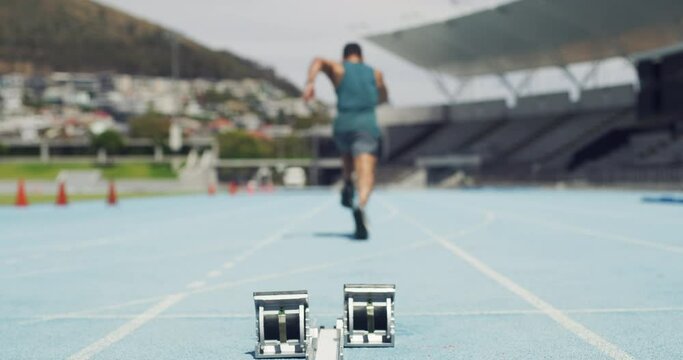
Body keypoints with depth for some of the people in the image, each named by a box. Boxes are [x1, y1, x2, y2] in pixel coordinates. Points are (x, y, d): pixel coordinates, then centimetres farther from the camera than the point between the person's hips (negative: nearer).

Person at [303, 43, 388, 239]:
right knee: (365, 176, -16)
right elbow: (384, 98, 38)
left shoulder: (338, 69, 15)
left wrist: (310, 83, -19)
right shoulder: (375, 74, 21)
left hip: (343, 126, 2)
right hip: (367, 127, -1)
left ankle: (347, 186, 15)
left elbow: (318, 61, -6)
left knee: (347, 154, 36)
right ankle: (360, 206, -44)